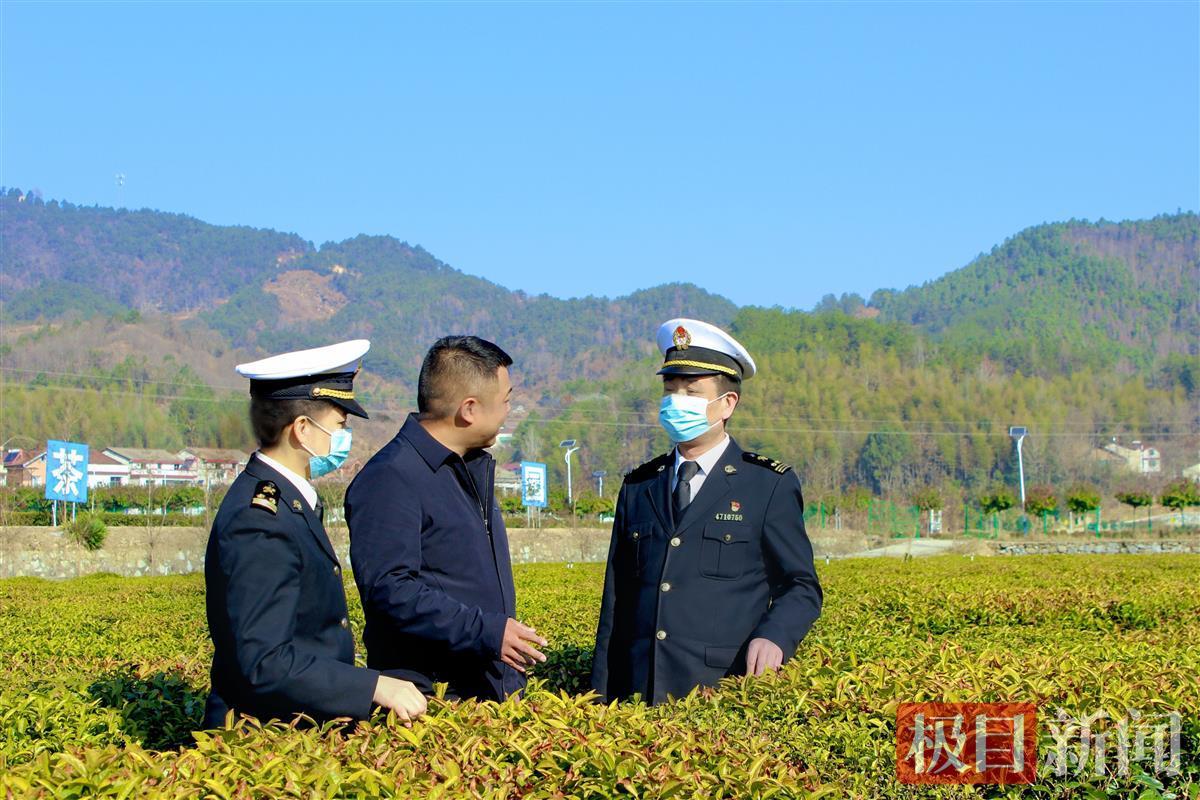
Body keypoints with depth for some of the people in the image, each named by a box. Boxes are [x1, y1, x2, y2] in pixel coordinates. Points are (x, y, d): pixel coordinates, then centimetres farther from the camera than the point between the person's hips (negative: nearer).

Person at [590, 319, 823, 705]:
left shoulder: (770, 486, 3)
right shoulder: (637, 487, 14)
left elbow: (802, 588, 4)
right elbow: (616, 601, 15)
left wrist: (773, 637, -18)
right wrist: (602, 701, 10)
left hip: (726, 696, -3)